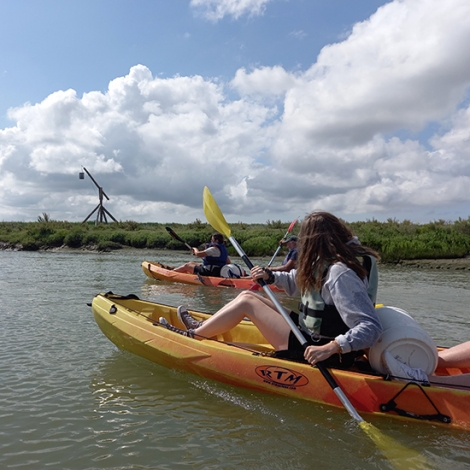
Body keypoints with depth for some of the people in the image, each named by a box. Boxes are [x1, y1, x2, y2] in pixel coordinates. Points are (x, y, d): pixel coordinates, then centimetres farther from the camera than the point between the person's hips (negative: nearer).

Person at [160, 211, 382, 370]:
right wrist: (270, 276, 1)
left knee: (247, 303, -7)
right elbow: (297, 281, 19)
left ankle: (193, 336, 9)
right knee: (247, 295, 10)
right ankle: (202, 327, 24)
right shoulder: (325, 263, 5)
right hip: (309, 334, 10)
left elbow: (372, 327, -30)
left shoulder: (340, 274, -25)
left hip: (312, 352, -9)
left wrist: (332, 348, -40)